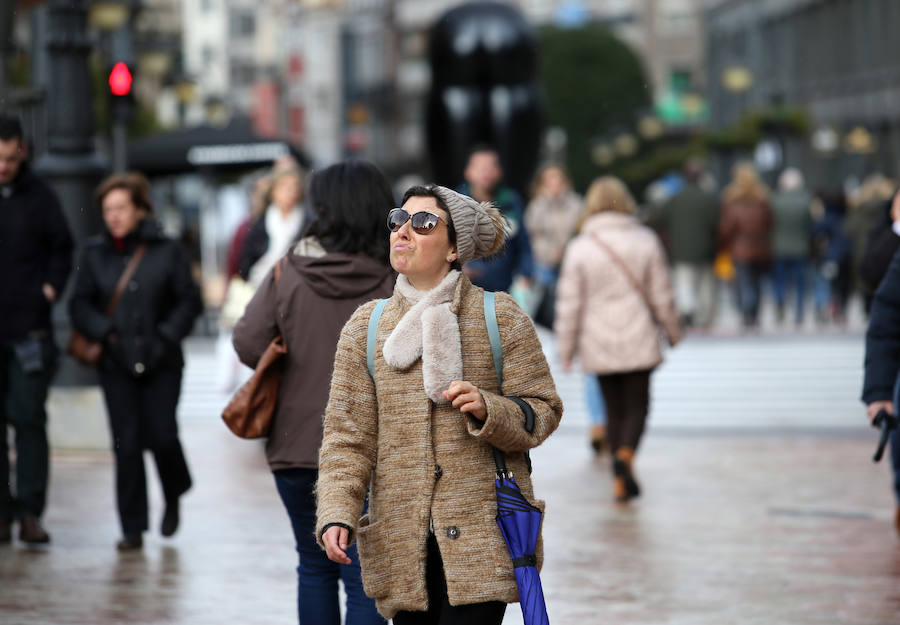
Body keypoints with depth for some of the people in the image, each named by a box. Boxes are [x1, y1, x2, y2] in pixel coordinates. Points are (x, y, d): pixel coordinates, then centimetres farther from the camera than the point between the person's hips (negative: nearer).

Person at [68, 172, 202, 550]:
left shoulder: (167, 251, 1)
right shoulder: (94, 254, 5)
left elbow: (189, 301, 3)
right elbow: (80, 306, 7)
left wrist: (167, 336, -9)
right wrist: (105, 333, -9)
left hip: (161, 363, -1)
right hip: (117, 364, 1)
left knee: (162, 435, -8)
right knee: (127, 445, -4)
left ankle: (174, 497, 24)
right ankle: (132, 529, 3)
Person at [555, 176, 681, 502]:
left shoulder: (579, 248, -5)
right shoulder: (646, 241, -3)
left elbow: (570, 304, -4)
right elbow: (661, 295, 2)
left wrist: (566, 350, 4)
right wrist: (672, 330, 18)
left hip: (598, 346, 1)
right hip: (638, 341, -1)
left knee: (614, 409, 12)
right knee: (637, 406, 5)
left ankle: (621, 482, 9)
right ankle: (625, 456, -23)